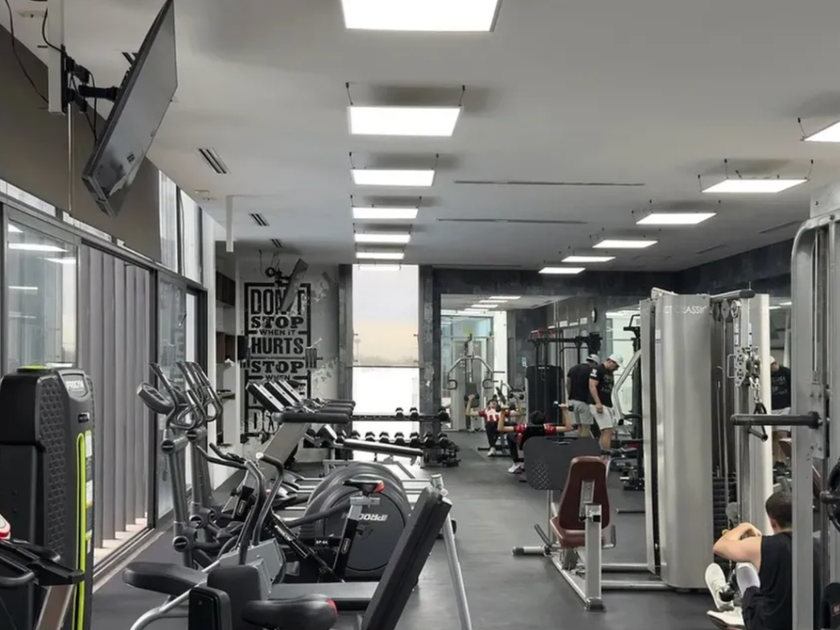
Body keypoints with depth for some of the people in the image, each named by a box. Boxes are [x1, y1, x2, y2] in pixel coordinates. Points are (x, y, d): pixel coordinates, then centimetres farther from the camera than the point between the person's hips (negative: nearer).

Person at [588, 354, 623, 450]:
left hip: (608, 406, 9)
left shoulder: (610, 373, 18)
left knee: (605, 432, 9)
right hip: (599, 405, -9)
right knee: (608, 431, -15)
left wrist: (612, 406, 19)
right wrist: (598, 403, -25)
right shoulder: (598, 370, -9)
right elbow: (592, 386, -17)